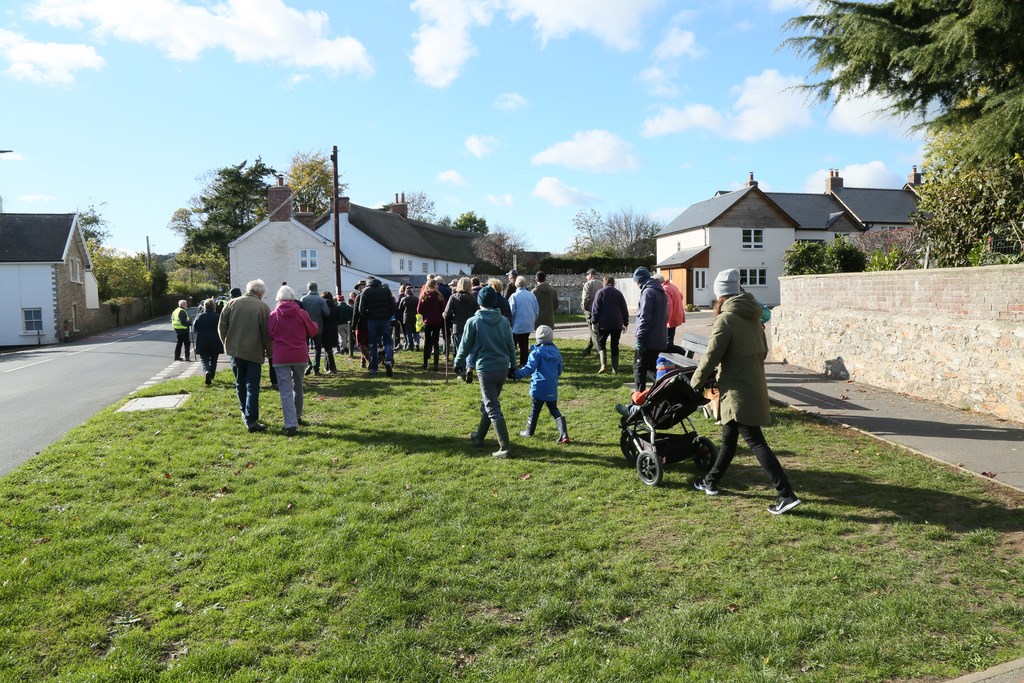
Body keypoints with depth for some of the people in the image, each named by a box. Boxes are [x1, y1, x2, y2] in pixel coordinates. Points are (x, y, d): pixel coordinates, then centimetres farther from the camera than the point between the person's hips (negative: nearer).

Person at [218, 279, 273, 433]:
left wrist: (227, 343, 18)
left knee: (240, 383, 19)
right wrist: (269, 352, 5)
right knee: (252, 387, -1)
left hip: (235, 350, 4)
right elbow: (266, 333, -7)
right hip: (254, 351, -4)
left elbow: (221, 326, 5)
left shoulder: (232, 303, 2)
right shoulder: (262, 307, -8)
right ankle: (252, 420, -4)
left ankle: (245, 413, 30)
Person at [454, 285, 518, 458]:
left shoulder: (473, 321, -7)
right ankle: (479, 436, 36)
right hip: (503, 368, 5)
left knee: (493, 408, -3)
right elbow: (511, 345, 10)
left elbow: (465, 346, 0)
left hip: (486, 369, -5)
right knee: (488, 403, 22)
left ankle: (505, 447, -8)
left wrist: (458, 363, 16)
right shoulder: (504, 321, 5)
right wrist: (512, 366, 22)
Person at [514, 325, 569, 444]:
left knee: (535, 410, 9)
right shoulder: (556, 352, 10)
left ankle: (529, 431, 25)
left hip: (539, 387, -5)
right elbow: (559, 371, 17)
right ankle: (564, 434, -2)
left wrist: (516, 374, -22)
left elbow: (529, 368, -20)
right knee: (554, 410, 9)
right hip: (552, 389, 5)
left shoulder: (537, 352, -10)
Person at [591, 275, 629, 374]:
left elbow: (595, 308, -7)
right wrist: (625, 323, 16)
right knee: (615, 345, 8)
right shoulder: (618, 293, 10)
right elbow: (624, 309, 11)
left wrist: (594, 321, -3)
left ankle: (603, 365, -10)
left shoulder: (600, 292, -1)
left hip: (604, 323, -3)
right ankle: (615, 369, 7)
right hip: (617, 324, 3)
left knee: (601, 343, 9)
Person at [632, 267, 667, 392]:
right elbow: (665, 316, 23)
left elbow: (644, 318, -20)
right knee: (654, 368, 15)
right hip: (660, 340, 9)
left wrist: (639, 338, -18)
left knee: (639, 368, -3)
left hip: (648, 340, -9)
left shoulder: (648, 292, -14)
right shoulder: (660, 291, 16)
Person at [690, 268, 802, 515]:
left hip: (738, 390, -9)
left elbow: (711, 356, -17)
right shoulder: (753, 316, 9)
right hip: (754, 385, 9)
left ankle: (787, 495, -7)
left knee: (756, 442, -6)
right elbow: (763, 351, 17)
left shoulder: (726, 319, -16)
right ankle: (711, 481, 34)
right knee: (729, 437, 19)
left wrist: (695, 383, -4)